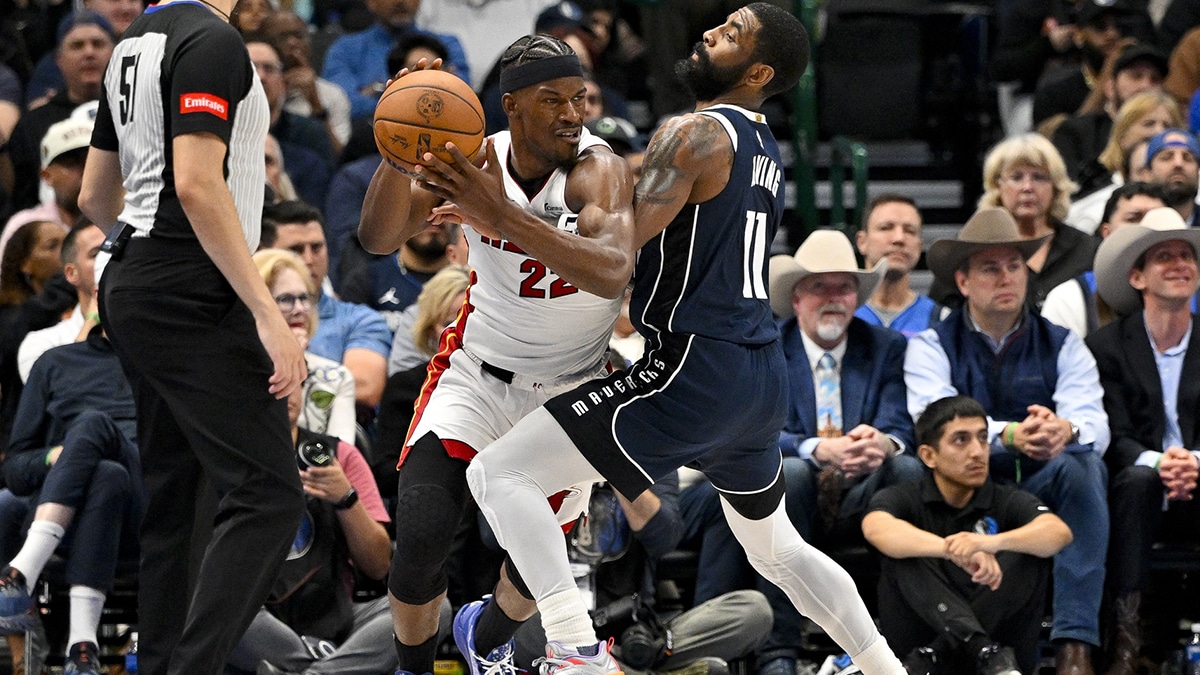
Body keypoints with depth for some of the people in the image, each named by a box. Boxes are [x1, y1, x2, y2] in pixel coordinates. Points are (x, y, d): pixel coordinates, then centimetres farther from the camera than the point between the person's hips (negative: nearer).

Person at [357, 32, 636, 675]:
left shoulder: (597, 170, -26)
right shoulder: (472, 160, -14)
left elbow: (611, 274, -46)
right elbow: (379, 238, -21)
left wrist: (500, 213, -56)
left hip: (568, 391, -1)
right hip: (477, 373, 1)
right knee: (420, 537, -15)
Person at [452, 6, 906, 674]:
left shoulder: (697, 134, -12)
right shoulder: (765, 149, 17)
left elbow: (610, 260, -21)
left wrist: (497, 218, -28)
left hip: (695, 374, -9)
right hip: (764, 381, 9)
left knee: (499, 473, -11)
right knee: (776, 549, 32)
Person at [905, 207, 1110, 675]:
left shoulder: (1062, 346, 11)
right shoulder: (932, 347, 6)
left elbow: (1094, 424, -6)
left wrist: (1065, 430, -33)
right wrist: (1010, 436, -34)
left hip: (1043, 488, 2)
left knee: (1083, 465, -31)